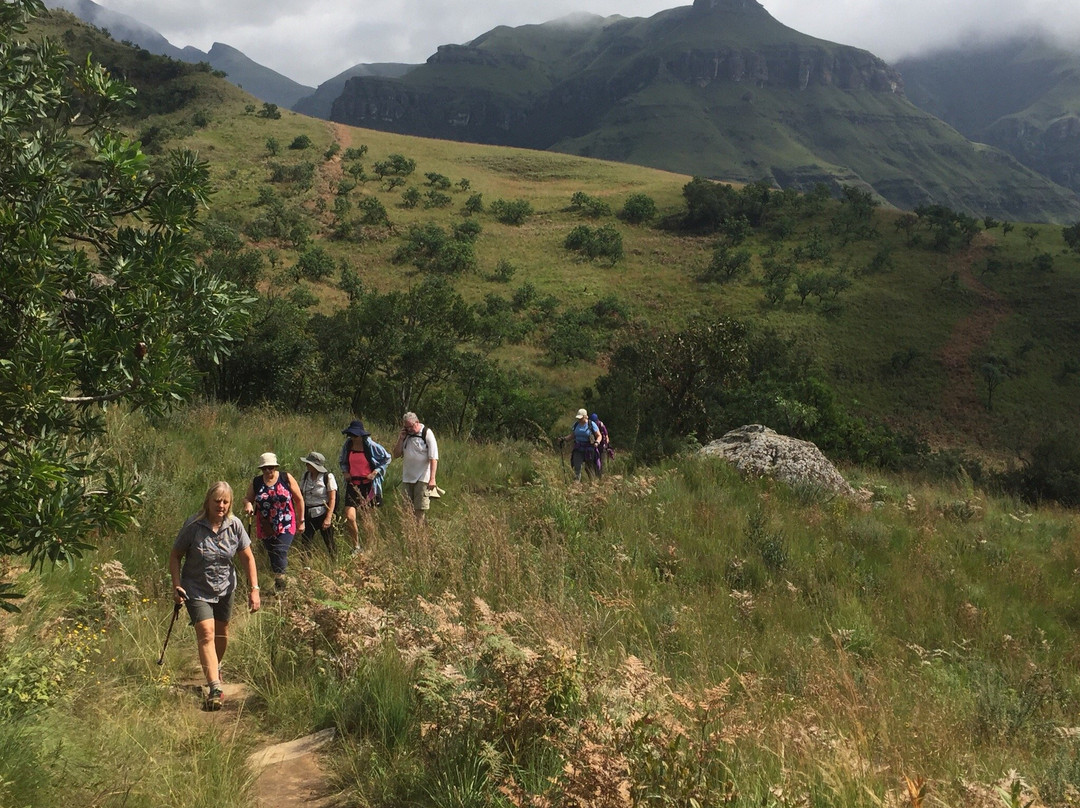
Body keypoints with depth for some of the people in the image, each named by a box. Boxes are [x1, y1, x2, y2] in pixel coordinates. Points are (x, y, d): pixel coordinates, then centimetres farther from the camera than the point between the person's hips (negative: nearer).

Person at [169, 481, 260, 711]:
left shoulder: (235, 525, -9)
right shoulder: (193, 526, -18)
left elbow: (247, 558, -1)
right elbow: (175, 556, -6)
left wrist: (254, 589, -6)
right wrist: (176, 585, -14)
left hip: (225, 589, 4)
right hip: (196, 590, -4)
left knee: (222, 633, 19)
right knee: (206, 633, -18)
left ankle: (216, 667, 49)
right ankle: (215, 688, -23)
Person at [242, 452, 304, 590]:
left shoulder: (286, 478, -3)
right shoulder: (256, 482, 4)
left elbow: (299, 499, 3)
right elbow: (247, 498, 13)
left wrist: (301, 521, 3)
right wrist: (248, 504, -13)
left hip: (286, 527, -4)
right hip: (266, 529, 4)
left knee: (280, 554, -17)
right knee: (273, 557, 11)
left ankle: (280, 586, -14)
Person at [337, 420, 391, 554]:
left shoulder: (371, 446, -10)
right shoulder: (347, 445, 0)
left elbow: (387, 458, 1)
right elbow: (341, 460, 18)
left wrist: (375, 472, -7)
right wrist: (344, 471, 0)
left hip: (368, 485, -2)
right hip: (352, 485, 3)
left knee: (367, 519, 9)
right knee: (349, 517, -11)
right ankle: (356, 547, 5)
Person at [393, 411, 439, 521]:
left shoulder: (427, 433, -7)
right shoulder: (405, 434, 10)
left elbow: (433, 458, -12)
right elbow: (396, 454, 12)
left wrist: (432, 479, -20)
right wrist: (401, 439, -3)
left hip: (422, 478, -6)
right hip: (407, 478, 6)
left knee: (420, 509, -7)